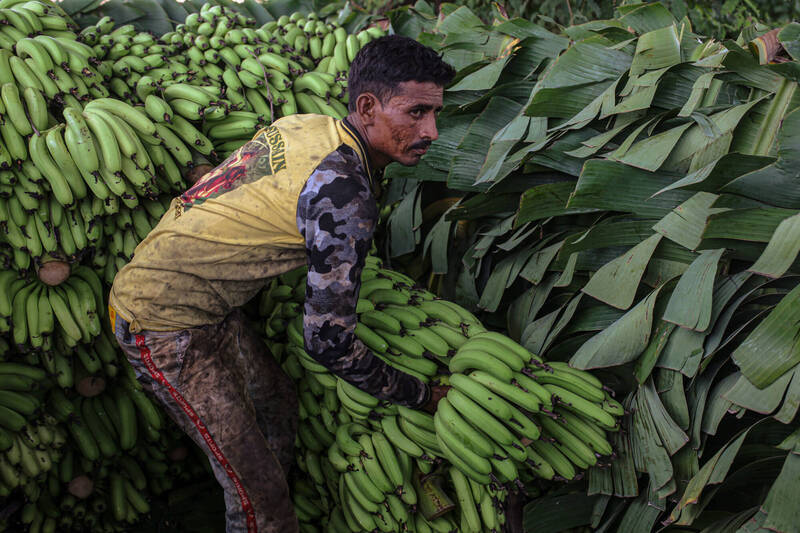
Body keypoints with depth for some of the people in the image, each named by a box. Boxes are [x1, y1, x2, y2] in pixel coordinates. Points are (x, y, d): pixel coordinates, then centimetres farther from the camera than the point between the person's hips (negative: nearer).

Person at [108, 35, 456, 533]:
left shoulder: (311, 127, -1)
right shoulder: (345, 192, -28)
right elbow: (330, 343, -24)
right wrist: (424, 396, -11)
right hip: (165, 324, -10)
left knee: (277, 400, 25)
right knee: (255, 485, -3)